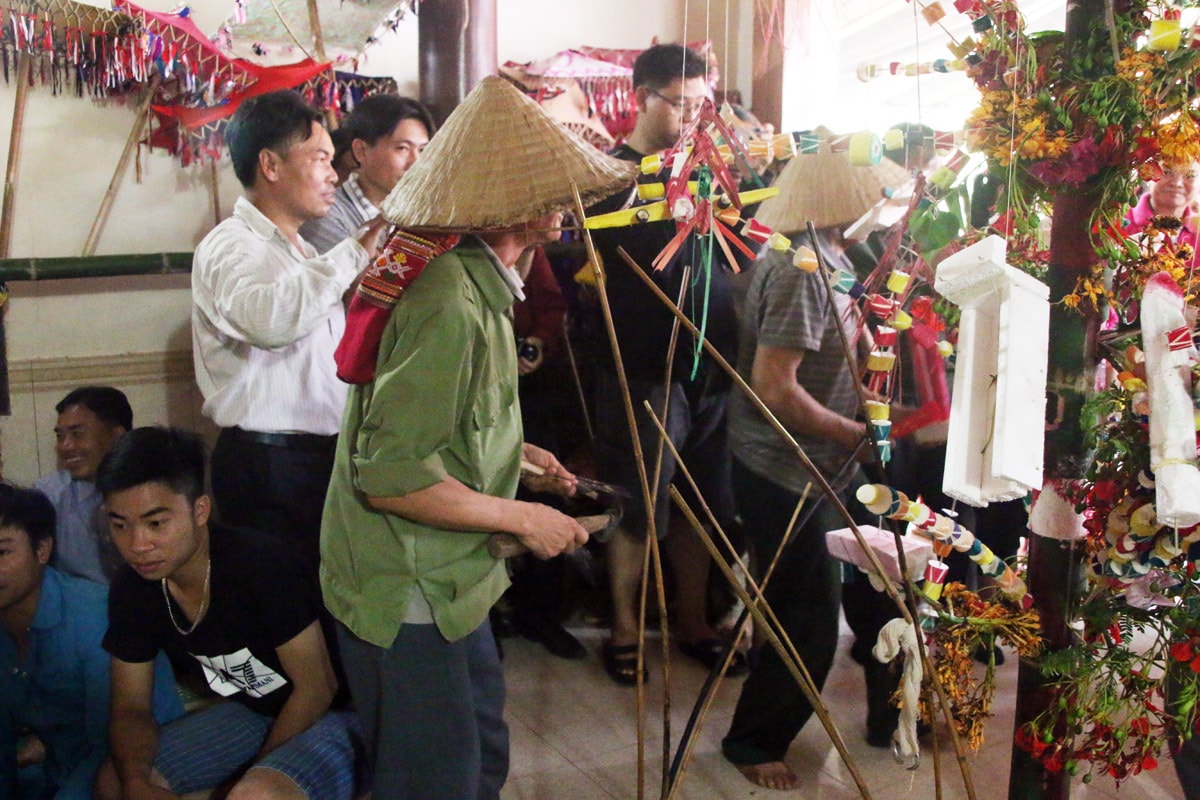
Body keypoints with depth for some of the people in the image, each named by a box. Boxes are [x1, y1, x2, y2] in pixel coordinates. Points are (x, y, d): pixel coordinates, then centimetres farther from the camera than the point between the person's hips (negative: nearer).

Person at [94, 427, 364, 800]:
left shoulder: (259, 564, -27)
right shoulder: (132, 588, -6)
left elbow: (316, 687, -20)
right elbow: (130, 707, 1)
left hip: (334, 715, -7)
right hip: (253, 713, 8)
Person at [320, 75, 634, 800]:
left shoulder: (476, 283, 7)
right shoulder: (452, 303, -26)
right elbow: (388, 475, -29)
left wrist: (513, 452, 10)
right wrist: (522, 516, -20)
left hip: (448, 582, 10)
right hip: (409, 600, -10)